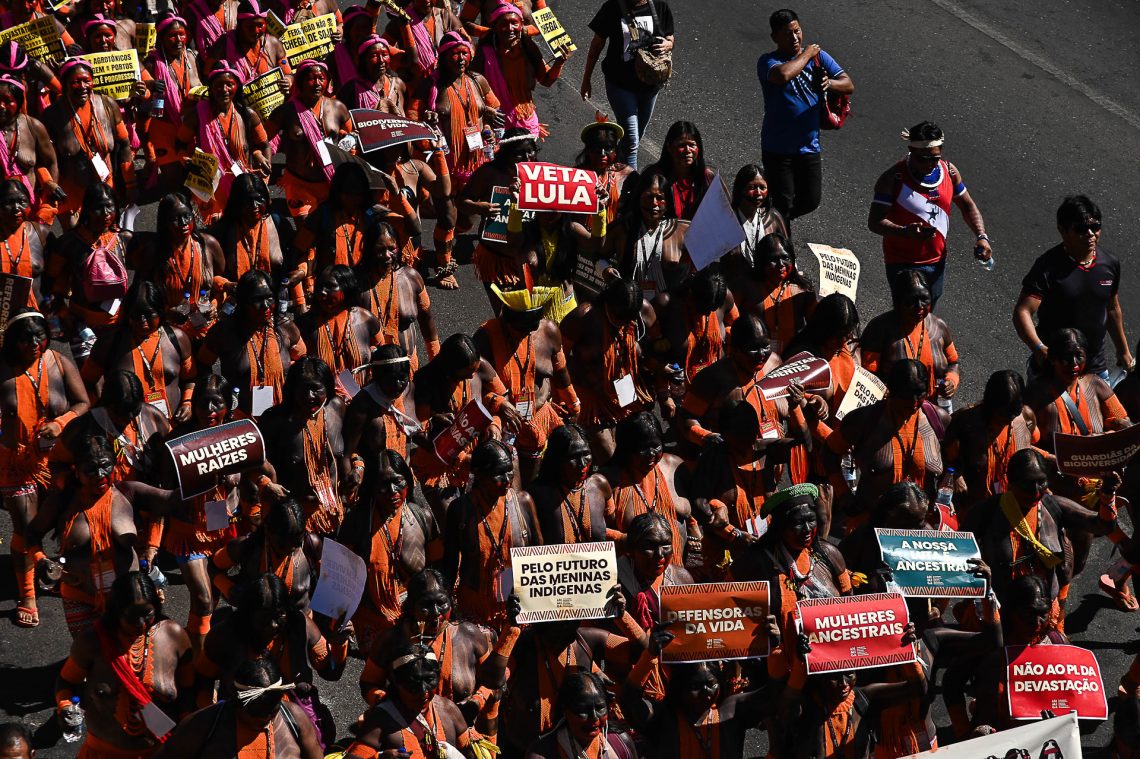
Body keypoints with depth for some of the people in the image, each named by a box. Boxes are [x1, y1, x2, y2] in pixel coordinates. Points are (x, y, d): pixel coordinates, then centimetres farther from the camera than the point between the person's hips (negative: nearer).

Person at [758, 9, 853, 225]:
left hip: (809, 147, 4)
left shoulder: (819, 56, 5)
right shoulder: (768, 61, -9)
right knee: (783, 204, -4)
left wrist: (829, 83, -21)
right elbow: (783, 75, -33)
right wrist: (806, 55, -17)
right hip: (778, 148, -4)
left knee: (811, 201, 9)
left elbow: (849, 85, 2)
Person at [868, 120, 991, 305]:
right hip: (903, 265, -6)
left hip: (937, 261, 6)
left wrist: (982, 237, -5)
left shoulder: (949, 171, -1)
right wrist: (906, 231, -38)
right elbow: (875, 222, -19)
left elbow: (967, 205, 12)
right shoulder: (893, 179, -16)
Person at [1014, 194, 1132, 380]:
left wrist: (1123, 351, 26)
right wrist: (1039, 349, -40)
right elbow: (1022, 312, -23)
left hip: (1096, 369, 4)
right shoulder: (1048, 267, -17)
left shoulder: (1110, 264, 0)